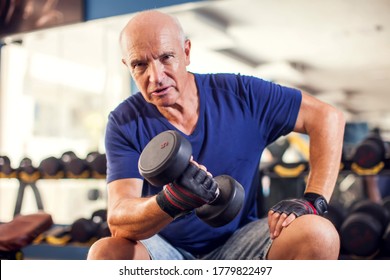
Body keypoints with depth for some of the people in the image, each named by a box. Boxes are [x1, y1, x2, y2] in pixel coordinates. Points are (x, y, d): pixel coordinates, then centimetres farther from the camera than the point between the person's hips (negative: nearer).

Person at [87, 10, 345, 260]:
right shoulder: (125, 124, -11)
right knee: (104, 254, -31)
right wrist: (170, 201, -42)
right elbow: (118, 220, -20)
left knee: (319, 236, -26)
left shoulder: (241, 95, -9)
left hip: (237, 246, 1)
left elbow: (328, 117, -5)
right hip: (167, 253, 0)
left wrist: (313, 201, -15)